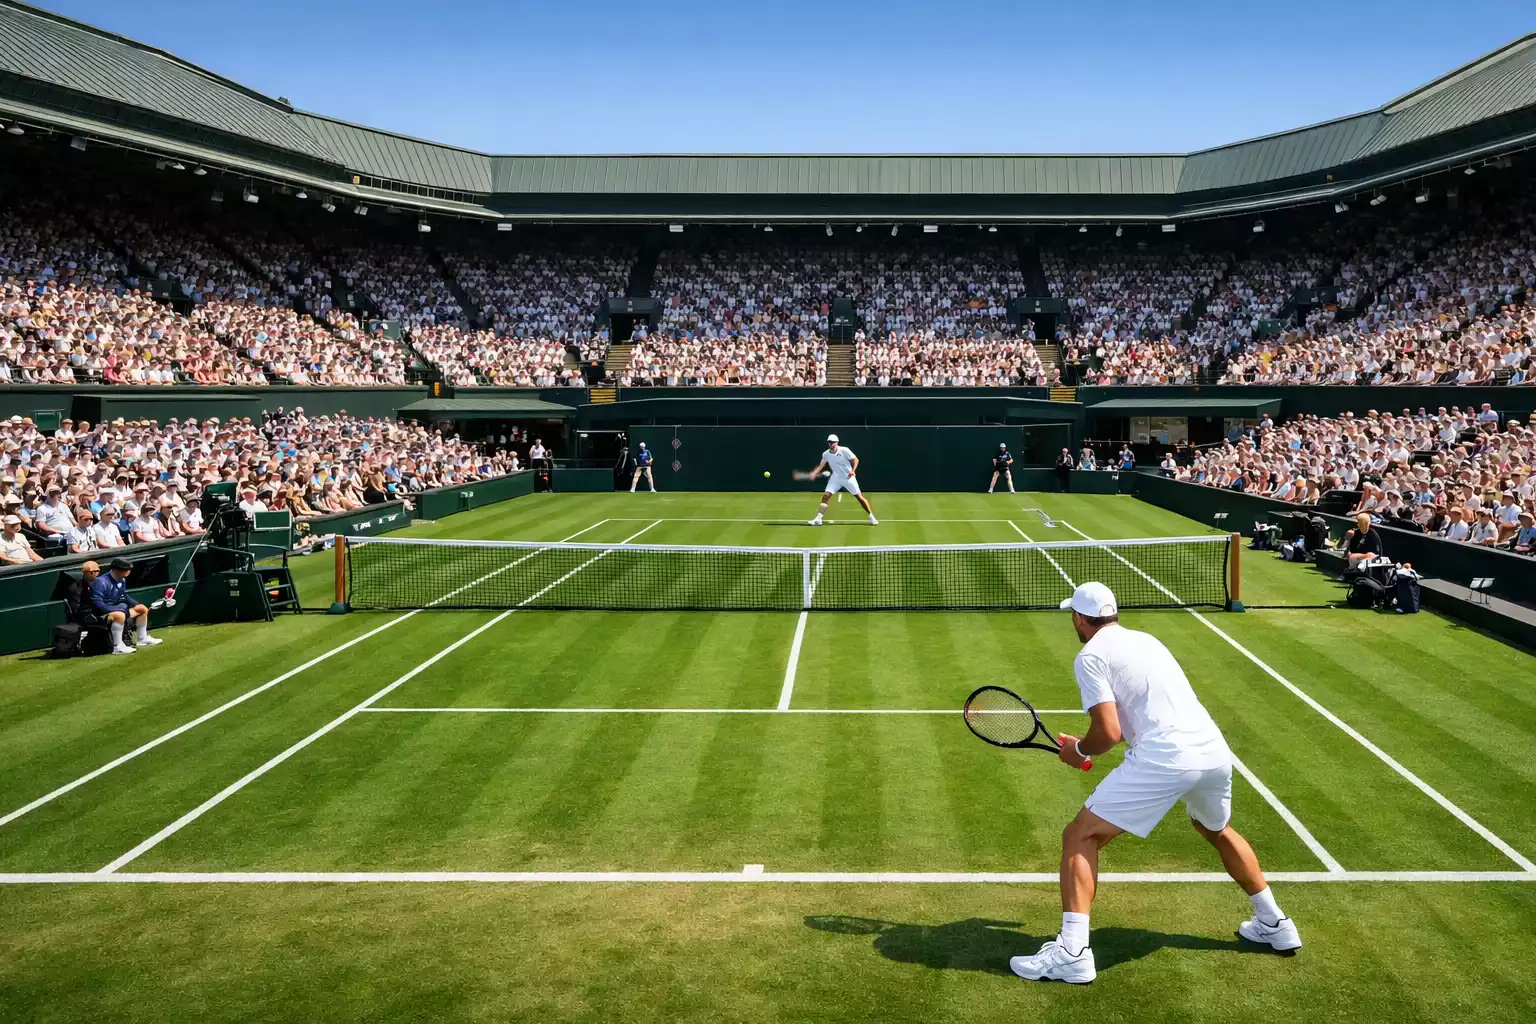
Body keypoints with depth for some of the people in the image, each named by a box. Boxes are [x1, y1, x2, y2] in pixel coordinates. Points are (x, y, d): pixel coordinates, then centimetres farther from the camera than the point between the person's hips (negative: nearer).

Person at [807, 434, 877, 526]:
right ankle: (818, 519, -6)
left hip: (848, 478, -3)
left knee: (859, 496, -2)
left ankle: (871, 517, 11)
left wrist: (853, 470, -26)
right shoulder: (826, 454, -2)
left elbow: (855, 459, -11)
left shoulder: (844, 450, -14)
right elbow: (821, 466, 3)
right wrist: (814, 473, -15)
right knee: (826, 495, -11)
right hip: (836, 478, 3)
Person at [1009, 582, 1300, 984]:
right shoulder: (1146, 639, 23)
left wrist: (1079, 751, 11)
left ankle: (1072, 952, -11)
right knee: (1218, 832, 36)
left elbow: (1110, 732, -10)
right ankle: (1274, 925, 45)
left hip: (1166, 759, -8)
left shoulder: (1091, 656, -1)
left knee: (1080, 837, 0)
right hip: (1215, 750, 8)